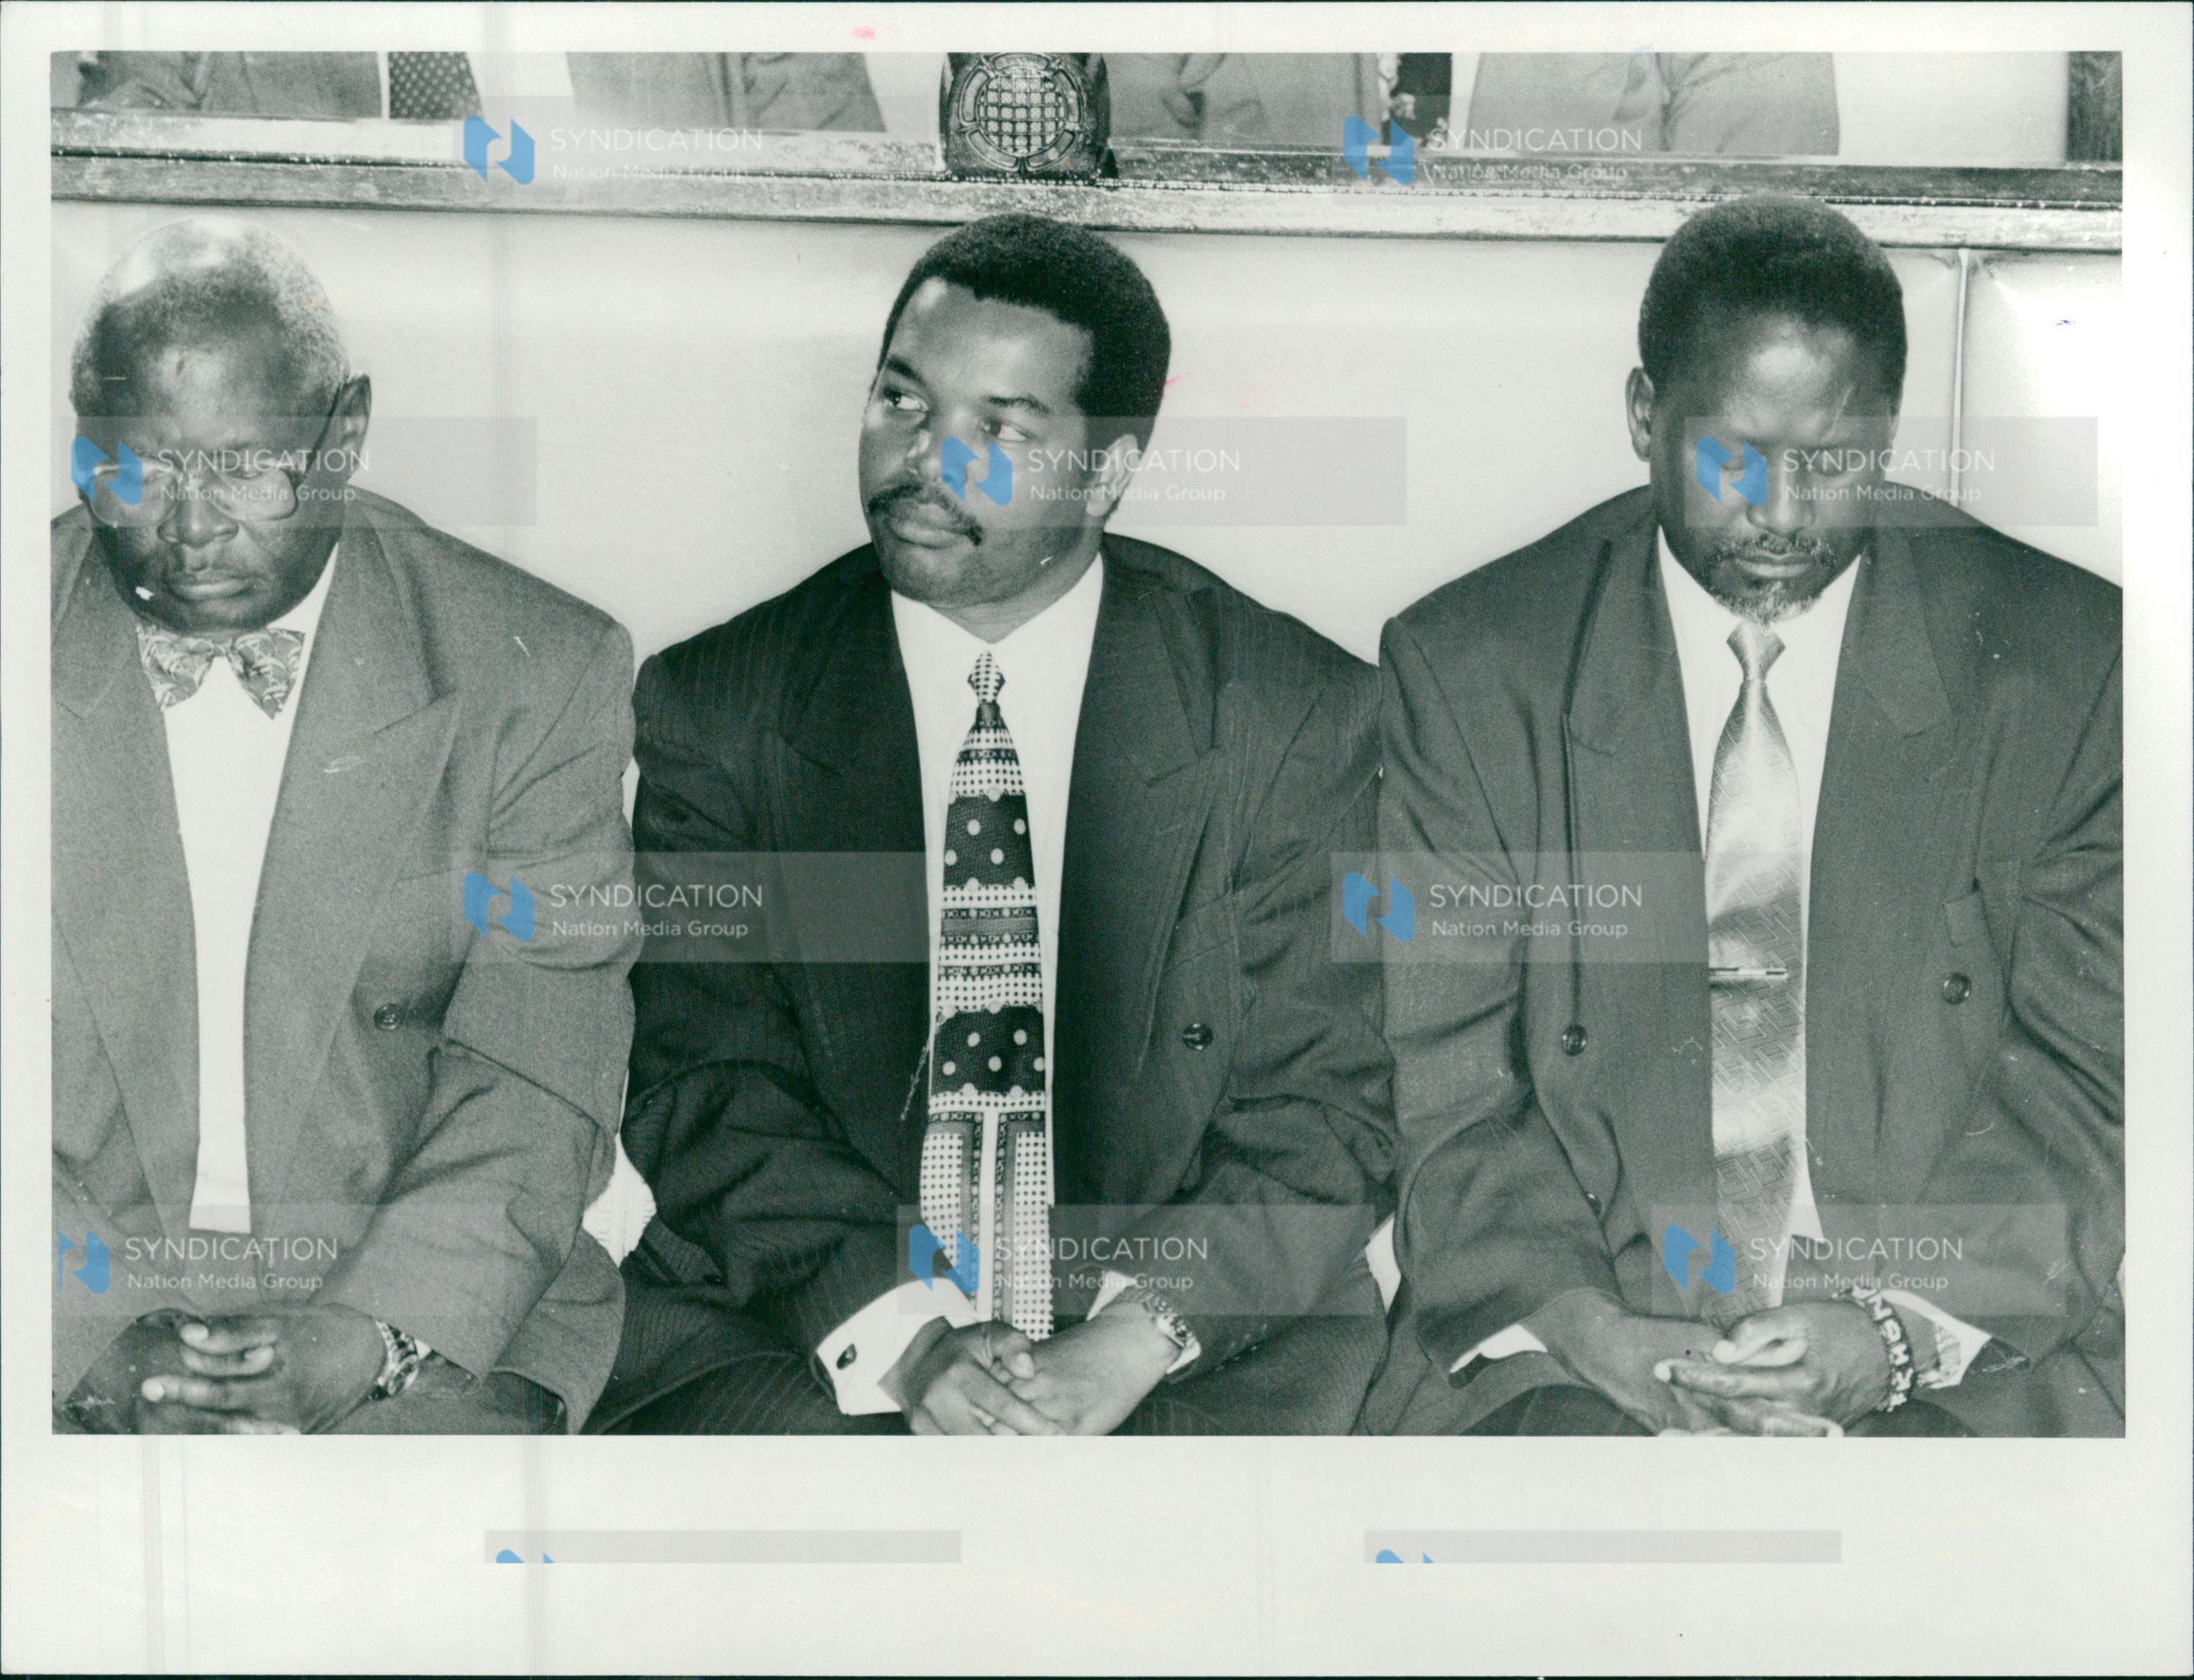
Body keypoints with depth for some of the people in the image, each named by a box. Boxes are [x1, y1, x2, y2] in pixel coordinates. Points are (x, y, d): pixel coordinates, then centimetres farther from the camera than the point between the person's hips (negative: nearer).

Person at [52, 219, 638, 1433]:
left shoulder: (537, 671, 0)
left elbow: (536, 1085, -3)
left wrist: (366, 1339, -16)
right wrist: (93, 1343, -15)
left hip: (425, 1324, 0)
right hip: (72, 1307, 0)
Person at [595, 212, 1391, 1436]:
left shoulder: (1299, 715, -1)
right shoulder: (716, 711, 1)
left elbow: (1323, 1105, -1)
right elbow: (707, 1084, -2)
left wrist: (1137, 1334, -16)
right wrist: (896, 1330, -17)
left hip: (1203, 1329, 0)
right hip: (796, 1321, 1)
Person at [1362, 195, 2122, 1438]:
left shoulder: (2067, 663, 3)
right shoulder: (1466, 668, 2)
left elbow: (2091, 1077, 2)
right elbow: (1437, 1076, 0)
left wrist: (1900, 1329, -13)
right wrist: (1581, 1323, -16)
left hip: (1961, 1338, 1)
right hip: (1575, 1332, 0)